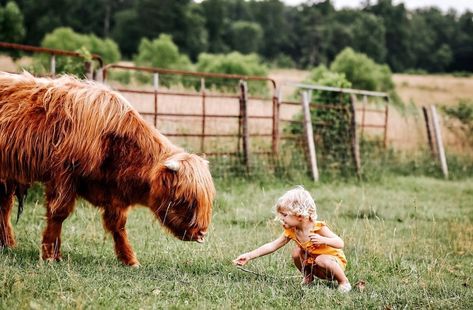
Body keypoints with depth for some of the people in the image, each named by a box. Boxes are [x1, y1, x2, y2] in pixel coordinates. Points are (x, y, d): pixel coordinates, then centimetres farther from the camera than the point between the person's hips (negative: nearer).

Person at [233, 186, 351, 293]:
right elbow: (272, 246, -7)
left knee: (321, 260, -35)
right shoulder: (291, 231, -10)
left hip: (335, 260, -6)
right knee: (297, 252, -9)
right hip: (313, 262, 6)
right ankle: (308, 277, 12)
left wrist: (323, 240, -45)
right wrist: (249, 256, -12)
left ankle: (344, 282, -15)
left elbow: (340, 244, -27)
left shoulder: (318, 228, -27)